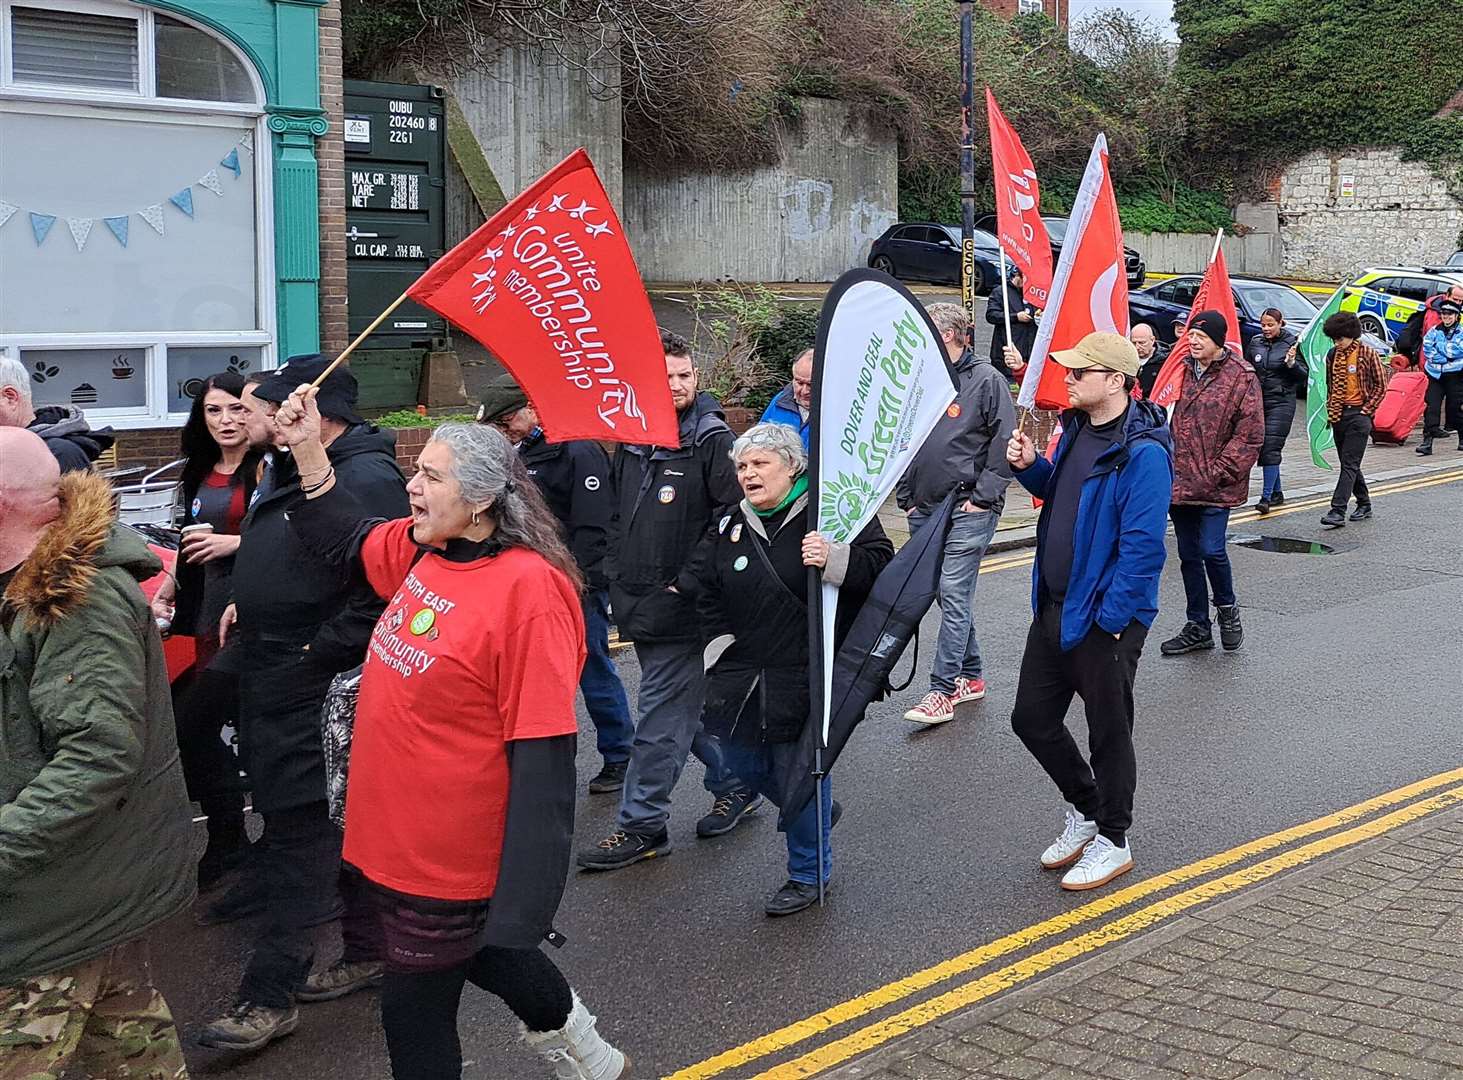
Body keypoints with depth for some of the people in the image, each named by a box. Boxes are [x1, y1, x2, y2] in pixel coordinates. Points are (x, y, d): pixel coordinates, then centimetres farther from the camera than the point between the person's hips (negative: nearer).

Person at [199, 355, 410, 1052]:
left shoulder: (368, 482, -19)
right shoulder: (302, 473, 13)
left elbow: (382, 589, -27)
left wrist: (318, 652, -22)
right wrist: (249, 605, 15)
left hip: (316, 688, -10)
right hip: (275, 680, 10)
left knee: (302, 834, -4)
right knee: (334, 825, 17)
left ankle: (270, 996, 2)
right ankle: (369, 953, 30)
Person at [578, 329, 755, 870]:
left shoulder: (712, 439, -10)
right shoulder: (633, 440, 11)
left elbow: (731, 516, -16)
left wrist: (688, 580, -16)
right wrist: (618, 576, 12)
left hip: (679, 605, -7)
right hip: (639, 604, 8)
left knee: (661, 717, -2)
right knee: (685, 705, 17)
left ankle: (641, 825, 7)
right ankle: (735, 786, 34)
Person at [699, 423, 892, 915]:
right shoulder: (731, 525, 10)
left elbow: (881, 561, -13)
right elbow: (710, 597, 17)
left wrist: (834, 559, -30)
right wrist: (720, 649, 7)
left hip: (806, 676, -6)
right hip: (742, 674, 7)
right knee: (742, 759, 13)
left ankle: (808, 872, 20)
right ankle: (815, 812, 41)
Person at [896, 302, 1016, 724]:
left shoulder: (985, 379, -7)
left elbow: (1005, 441, -9)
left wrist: (983, 495, -12)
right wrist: (906, 496, 12)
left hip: (968, 510, -7)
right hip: (924, 509, 7)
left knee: (953, 592, -11)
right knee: (950, 595, 13)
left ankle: (943, 690, -10)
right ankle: (970, 676, 24)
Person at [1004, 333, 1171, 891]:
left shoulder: (1142, 452, -22)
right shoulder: (1077, 428, 6)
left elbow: (1142, 546, -24)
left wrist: (1109, 619, -22)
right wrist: (1029, 467, 2)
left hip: (1105, 620, -9)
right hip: (1054, 608, 9)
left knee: (1108, 732, 8)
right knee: (1032, 718, 16)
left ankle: (1112, 841, 26)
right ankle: (1085, 810, 37)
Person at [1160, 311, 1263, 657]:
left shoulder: (1241, 377, -7)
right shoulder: (1181, 370, 8)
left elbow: (1250, 434, -9)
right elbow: (1165, 417, 15)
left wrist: (1219, 472, -13)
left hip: (1216, 486, -5)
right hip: (1178, 482, 5)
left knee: (1211, 551, -13)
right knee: (1189, 555, 11)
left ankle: (1227, 608, 16)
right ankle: (1197, 628, 23)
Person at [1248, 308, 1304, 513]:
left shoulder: (1292, 343, -5)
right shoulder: (1255, 343, 7)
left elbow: (1304, 375, -4)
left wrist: (1292, 364, -22)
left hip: (1281, 402, -5)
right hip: (1258, 401, 5)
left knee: (1271, 448, -13)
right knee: (1262, 447, 9)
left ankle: (1266, 497, -15)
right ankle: (1277, 492, 23)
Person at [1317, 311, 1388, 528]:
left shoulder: (1368, 354, -7)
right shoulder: (1333, 355, 9)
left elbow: (1381, 386, -3)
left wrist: (1366, 410, -7)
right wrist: (1330, 409, 12)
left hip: (1358, 415, -6)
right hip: (1338, 415, 6)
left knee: (1350, 465, -10)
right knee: (1349, 464, 12)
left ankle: (1338, 511, -16)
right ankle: (1364, 504, 26)